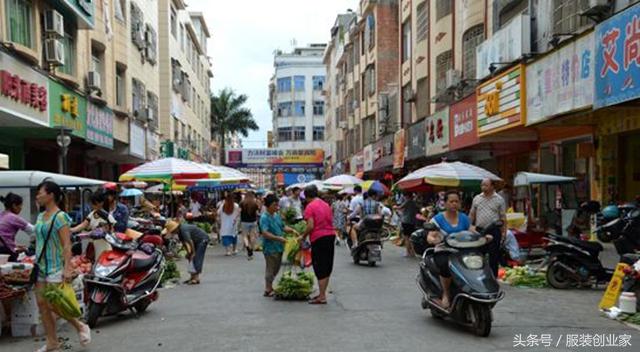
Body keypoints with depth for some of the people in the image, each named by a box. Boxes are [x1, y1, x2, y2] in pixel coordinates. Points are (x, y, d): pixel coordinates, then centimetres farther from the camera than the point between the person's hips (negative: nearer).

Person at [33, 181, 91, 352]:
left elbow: (67, 245, -18)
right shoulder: (40, 216, 11)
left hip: (56, 266, -8)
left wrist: (67, 267, -25)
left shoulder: (60, 216, -13)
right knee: (42, 304, 7)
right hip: (41, 266, 8)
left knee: (53, 304, -8)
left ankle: (81, 327, 12)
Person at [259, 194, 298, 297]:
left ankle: (270, 286, 32)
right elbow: (265, 233, -26)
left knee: (276, 269, 18)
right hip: (270, 248, -8)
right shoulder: (264, 218, -17)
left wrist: (292, 230, 1)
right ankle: (268, 290, 13)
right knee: (270, 269, 1)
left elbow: (283, 227, 19)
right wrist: (278, 238, -32)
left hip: (278, 247, 8)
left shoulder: (277, 215, 8)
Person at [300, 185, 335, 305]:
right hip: (331, 235, 7)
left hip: (318, 238, -7)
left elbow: (310, 226, -16)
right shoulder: (326, 204, 13)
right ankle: (322, 293, 24)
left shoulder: (310, 206, -9)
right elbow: (330, 221, 13)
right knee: (327, 267, 14)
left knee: (320, 269, 0)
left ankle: (322, 297, 3)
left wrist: (303, 237, -4)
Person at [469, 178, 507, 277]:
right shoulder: (476, 198, 10)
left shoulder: (499, 199, 4)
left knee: (494, 256, 3)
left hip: (494, 231, -2)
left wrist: (504, 231, -4)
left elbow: (503, 217, 3)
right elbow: (472, 215, 13)